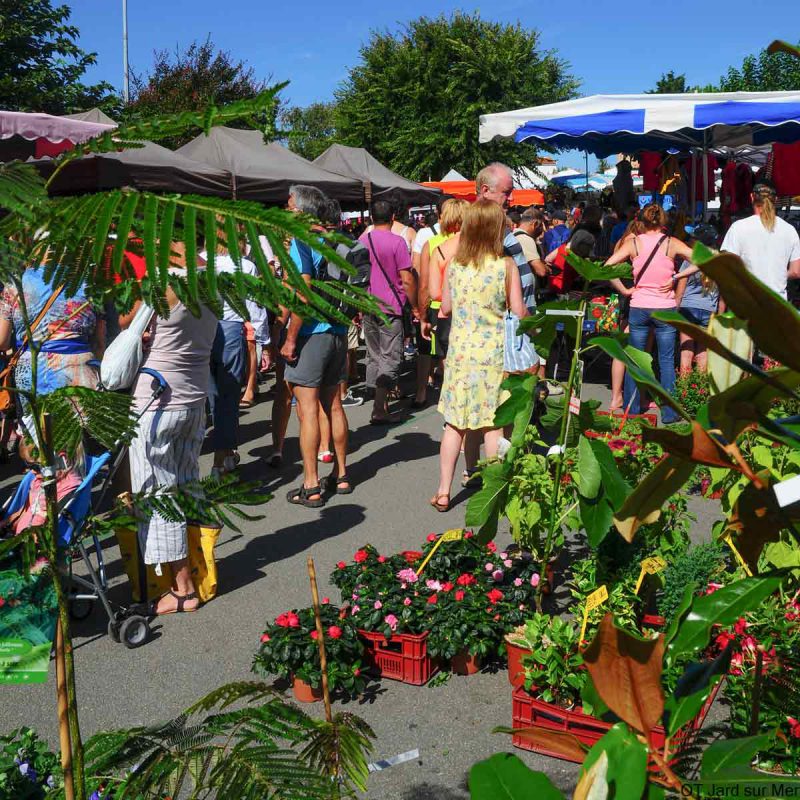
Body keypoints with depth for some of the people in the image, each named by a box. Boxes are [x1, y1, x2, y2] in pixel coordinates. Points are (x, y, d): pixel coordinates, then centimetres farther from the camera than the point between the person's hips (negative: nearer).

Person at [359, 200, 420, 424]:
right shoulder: (397, 241, -10)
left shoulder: (361, 241, 6)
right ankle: (379, 409, -8)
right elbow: (407, 279, -12)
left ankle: (381, 401, 21)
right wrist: (415, 306, -2)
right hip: (390, 306, -5)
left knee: (373, 356, 15)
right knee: (390, 358, -2)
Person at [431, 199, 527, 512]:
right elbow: (519, 312, -8)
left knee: (454, 423, 9)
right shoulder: (506, 265, -9)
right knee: (493, 424, 5)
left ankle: (443, 492, 13)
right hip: (494, 352, -2)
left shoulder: (453, 264, -1)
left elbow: (445, 307, 8)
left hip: (460, 351, 2)